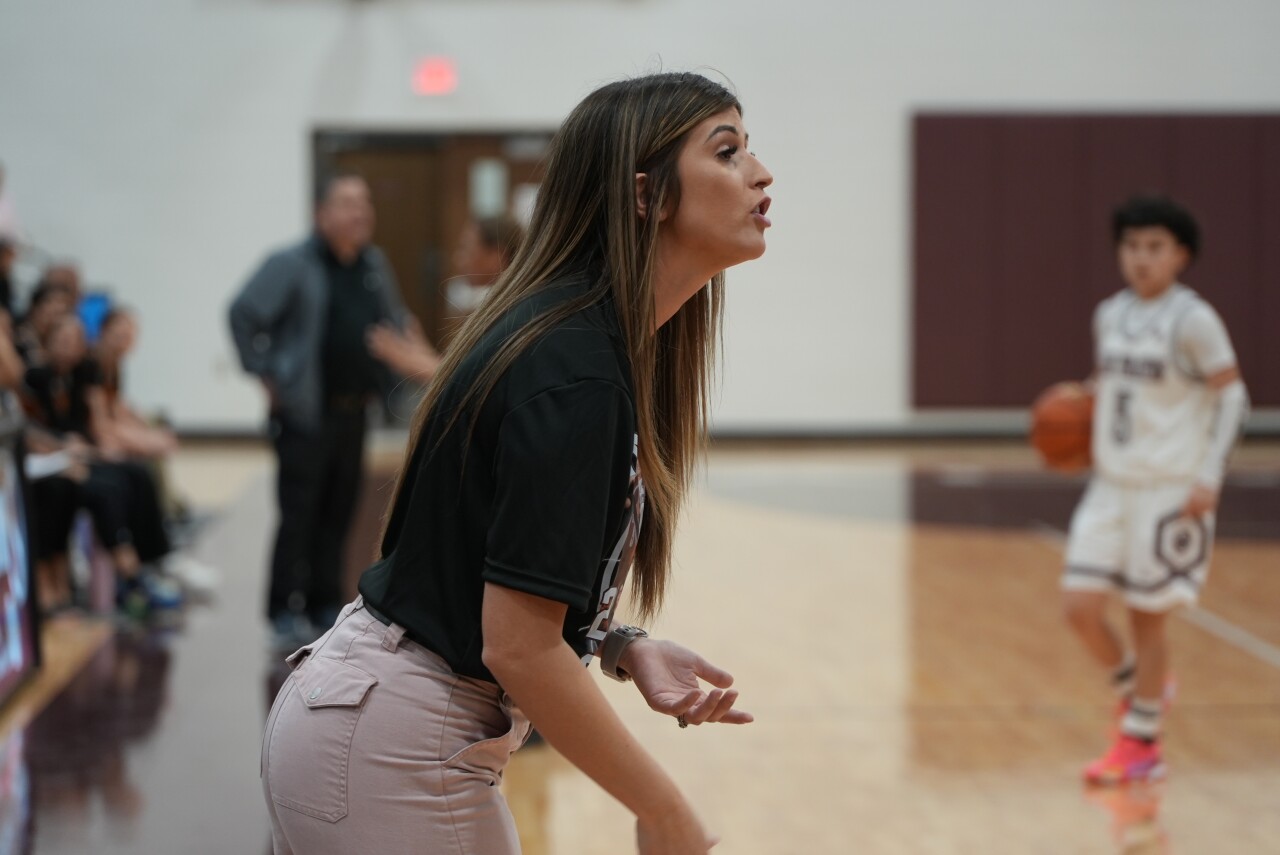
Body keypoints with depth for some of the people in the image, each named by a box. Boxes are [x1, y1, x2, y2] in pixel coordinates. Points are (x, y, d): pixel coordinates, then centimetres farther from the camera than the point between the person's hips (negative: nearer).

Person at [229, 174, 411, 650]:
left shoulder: (374, 267, 12)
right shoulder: (292, 266, -8)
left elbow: (395, 322, 26)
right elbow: (244, 313, -11)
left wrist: (383, 379, 16)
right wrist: (264, 374, -10)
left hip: (353, 412, 6)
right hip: (305, 414, -6)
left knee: (338, 516, 10)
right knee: (299, 517, -5)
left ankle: (327, 611, 19)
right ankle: (287, 616, 2)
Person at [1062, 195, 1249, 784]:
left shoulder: (1192, 320, -10)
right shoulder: (1109, 316, 9)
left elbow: (1232, 397, -9)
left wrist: (1210, 477, -16)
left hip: (1170, 491, -6)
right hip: (1111, 485, 6)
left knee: (1147, 615, 1)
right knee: (1080, 606, -3)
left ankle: (1140, 742, 15)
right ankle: (1136, 687, 26)